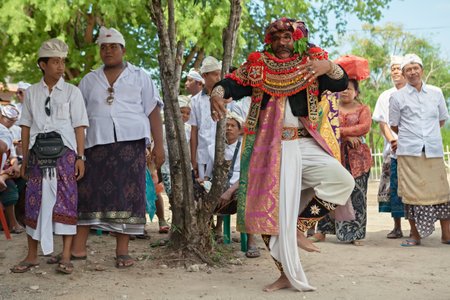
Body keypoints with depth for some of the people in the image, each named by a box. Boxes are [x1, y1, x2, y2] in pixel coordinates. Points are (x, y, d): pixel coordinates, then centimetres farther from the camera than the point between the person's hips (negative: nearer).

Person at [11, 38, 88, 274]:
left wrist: (80, 157, -6)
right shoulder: (31, 93, 12)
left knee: (66, 202, -5)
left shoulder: (72, 92, 5)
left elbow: (79, 127, 2)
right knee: (34, 202, 2)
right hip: (38, 154, 2)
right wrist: (25, 159, 10)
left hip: (64, 152, -2)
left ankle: (65, 257, 0)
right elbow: (26, 126, 13)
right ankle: (32, 256, 11)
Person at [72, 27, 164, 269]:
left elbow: (153, 112, 6)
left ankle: (122, 251, 2)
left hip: (131, 142, -2)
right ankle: (78, 247, 2)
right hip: (97, 144, 2)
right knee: (87, 192, -4)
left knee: (127, 193, -4)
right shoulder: (89, 81, 17)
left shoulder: (139, 77, 11)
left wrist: (158, 144, -3)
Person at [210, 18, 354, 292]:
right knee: (273, 210, -1)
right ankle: (288, 274, 12)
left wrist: (328, 67, -29)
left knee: (343, 181, -22)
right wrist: (217, 94, -24)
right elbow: (232, 83, -1)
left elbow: (341, 83, -7)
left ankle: (301, 227, -5)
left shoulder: (311, 63, 7)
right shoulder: (258, 67, 9)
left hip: (306, 146, 0)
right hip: (271, 149, 0)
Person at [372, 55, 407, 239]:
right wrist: (392, 140, -8)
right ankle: (397, 228, 5)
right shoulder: (385, 96, 16)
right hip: (392, 149, 2)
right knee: (393, 187, -1)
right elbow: (382, 122, 9)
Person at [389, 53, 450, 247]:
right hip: (409, 151, -2)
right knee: (412, 192, -1)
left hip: (433, 150, 2)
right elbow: (394, 125, 11)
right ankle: (415, 235, 8)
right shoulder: (397, 97, 4)